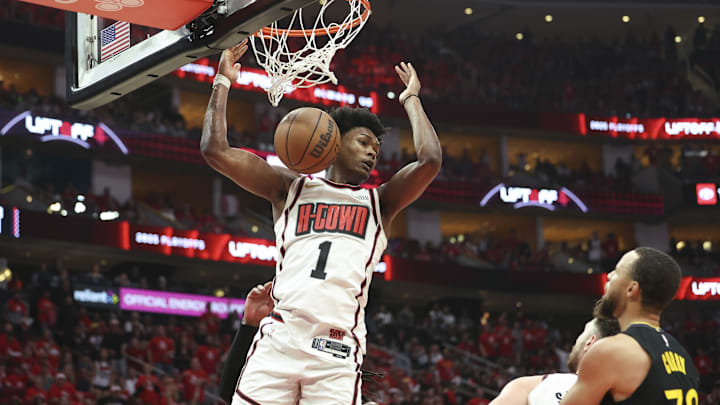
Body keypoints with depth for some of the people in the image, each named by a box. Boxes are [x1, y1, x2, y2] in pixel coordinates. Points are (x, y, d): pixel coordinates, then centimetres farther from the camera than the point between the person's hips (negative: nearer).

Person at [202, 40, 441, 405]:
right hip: (279, 338, 0)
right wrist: (223, 81, 16)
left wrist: (411, 100, 16)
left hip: (338, 350, 0)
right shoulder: (292, 189, 19)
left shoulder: (379, 202, 20)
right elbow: (215, 150, 11)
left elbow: (430, 160, 3)